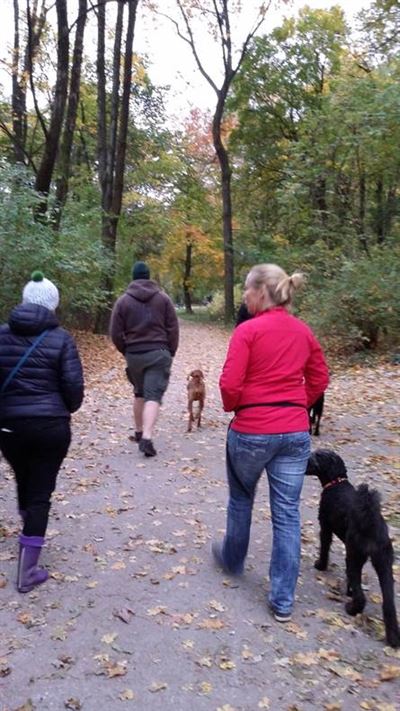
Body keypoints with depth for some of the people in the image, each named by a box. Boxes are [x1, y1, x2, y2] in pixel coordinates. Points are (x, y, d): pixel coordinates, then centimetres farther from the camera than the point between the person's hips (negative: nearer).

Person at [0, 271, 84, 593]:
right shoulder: (60, 338, -7)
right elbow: (74, 385, -11)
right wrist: (65, 409, 9)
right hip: (50, 425, -3)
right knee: (41, 492, 5)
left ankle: (29, 527, 50)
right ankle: (27, 572, 7)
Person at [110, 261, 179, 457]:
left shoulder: (123, 301, 2)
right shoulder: (163, 298, 2)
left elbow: (116, 333, 0)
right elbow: (173, 329, 0)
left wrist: (126, 352, 15)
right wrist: (170, 353, 9)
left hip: (134, 354, 2)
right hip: (159, 353, -2)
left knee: (139, 394, 20)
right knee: (154, 395, -5)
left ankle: (139, 432, 30)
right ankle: (146, 437, -19)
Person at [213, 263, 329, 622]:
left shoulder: (247, 330, -13)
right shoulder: (304, 331, 4)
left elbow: (230, 384, -15)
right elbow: (319, 380, 10)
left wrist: (232, 407, 4)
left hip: (251, 431, -4)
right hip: (295, 432, 4)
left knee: (241, 499, 21)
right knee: (287, 513, 9)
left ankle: (233, 560, 45)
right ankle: (283, 600, 16)